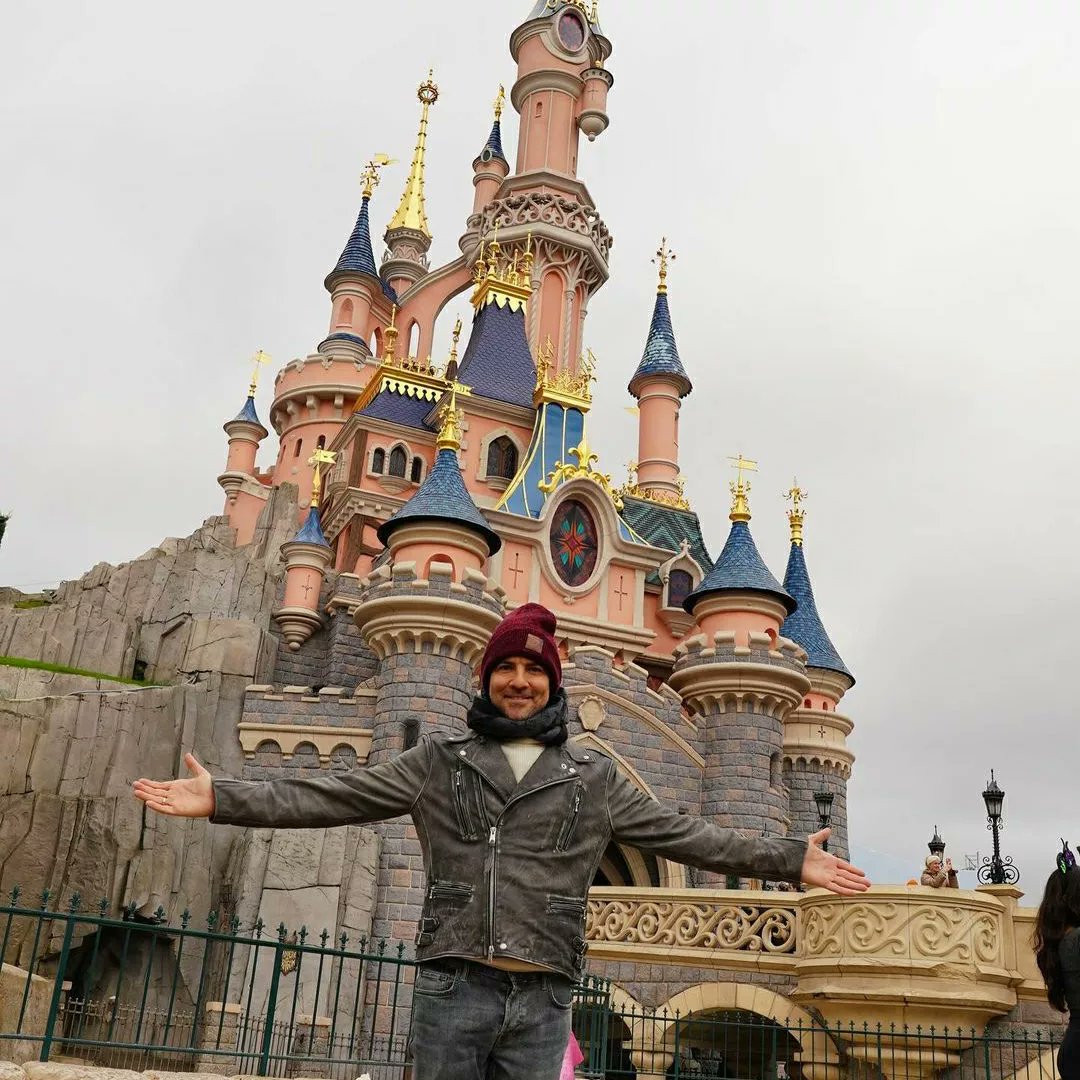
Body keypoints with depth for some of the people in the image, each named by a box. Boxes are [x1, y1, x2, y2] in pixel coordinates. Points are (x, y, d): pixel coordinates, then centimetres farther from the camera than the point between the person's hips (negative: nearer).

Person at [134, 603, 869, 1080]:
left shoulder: (594, 777, 9)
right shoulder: (440, 759, 7)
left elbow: (683, 835, 9)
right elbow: (333, 798, 3)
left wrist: (789, 860, 4)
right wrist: (222, 798, -4)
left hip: (541, 999, 1)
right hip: (452, 987, 0)